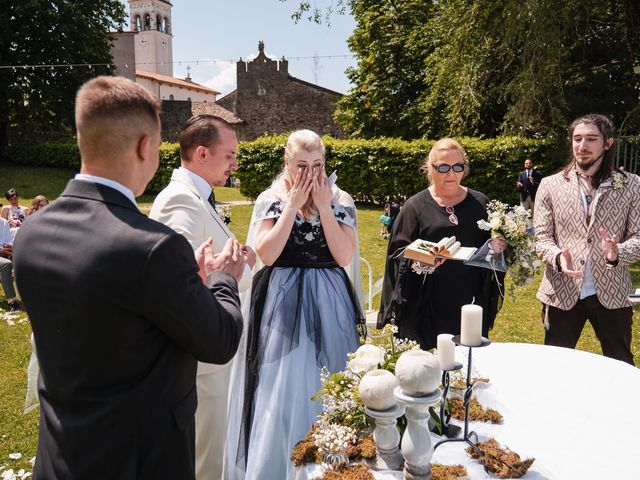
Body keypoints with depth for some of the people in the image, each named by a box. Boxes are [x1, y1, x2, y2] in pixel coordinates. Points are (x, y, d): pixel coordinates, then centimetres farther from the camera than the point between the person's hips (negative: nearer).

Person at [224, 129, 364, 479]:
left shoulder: (341, 200, 1)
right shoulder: (271, 198, -2)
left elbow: (344, 256, -9)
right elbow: (266, 255, -14)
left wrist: (323, 208, -14)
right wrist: (292, 205, -14)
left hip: (328, 304, 1)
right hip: (283, 304, -1)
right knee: (278, 391, 5)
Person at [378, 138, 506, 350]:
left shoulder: (479, 203, 10)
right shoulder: (416, 206, 2)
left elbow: (494, 244, 18)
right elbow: (398, 252, -2)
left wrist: (498, 246, -5)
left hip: (471, 305, 3)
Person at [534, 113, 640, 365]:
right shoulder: (550, 185, 2)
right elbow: (541, 237, -1)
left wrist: (618, 253, -23)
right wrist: (558, 256, -22)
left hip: (612, 294, 0)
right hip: (561, 293, 0)